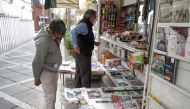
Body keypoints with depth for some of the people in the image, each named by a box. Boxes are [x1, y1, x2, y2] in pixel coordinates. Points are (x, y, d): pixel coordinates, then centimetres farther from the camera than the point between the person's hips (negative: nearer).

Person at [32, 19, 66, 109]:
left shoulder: (53, 35, -2)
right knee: (50, 97, 2)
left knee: (53, 92, 21)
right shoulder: (43, 41, -28)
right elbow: (37, 62, -21)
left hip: (54, 70, 8)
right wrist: (37, 78, -11)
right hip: (46, 72, -8)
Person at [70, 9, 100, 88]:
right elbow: (73, 32, -31)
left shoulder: (87, 25, 15)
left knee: (79, 73, 18)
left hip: (84, 53, 10)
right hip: (82, 53, -10)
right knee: (86, 74, -3)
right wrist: (76, 46, -28)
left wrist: (94, 43, 15)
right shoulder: (83, 24, -16)